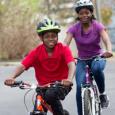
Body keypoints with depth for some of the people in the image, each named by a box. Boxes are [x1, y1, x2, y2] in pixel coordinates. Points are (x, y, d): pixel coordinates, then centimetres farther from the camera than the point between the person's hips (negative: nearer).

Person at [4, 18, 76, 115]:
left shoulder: (63, 49, -13)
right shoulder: (36, 52, -9)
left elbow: (71, 65, -29)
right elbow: (22, 66, -20)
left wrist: (69, 79, -51)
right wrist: (12, 78, -41)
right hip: (44, 87, 3)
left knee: (50, 95, -34)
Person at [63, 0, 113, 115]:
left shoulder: (98, 26, -13)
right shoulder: (74, 28, -10)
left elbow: (106, 40, -29)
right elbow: (65, 43, -23)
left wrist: (108, 50, -52)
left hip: (97, 57, -1)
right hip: (82, 60, 2)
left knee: (97, 68, -37)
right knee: (80, 87, -18)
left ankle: (102, 93, -12)